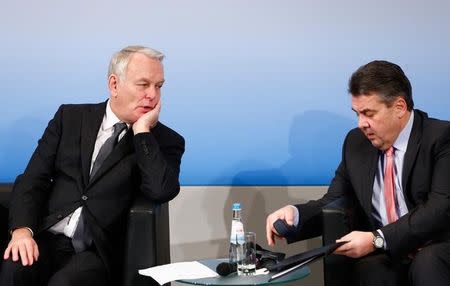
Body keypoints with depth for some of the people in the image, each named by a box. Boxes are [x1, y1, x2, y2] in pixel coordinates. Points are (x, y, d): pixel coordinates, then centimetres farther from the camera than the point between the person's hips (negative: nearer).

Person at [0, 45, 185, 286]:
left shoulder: (166, 141, 6)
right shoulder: (70, 117, 11)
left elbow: (162, 192, -14)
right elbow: (33, 180, 5)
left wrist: (142, 130, -10)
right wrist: (22, 229, -13)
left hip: (98, 251, -1)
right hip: (47, 238, 1)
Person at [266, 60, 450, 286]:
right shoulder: (356, 142, 11)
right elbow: (333, 203, 14)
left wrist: (377, 239, -24)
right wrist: (294, 213, -8)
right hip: (381, 255, 3)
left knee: (426, 264, -36)